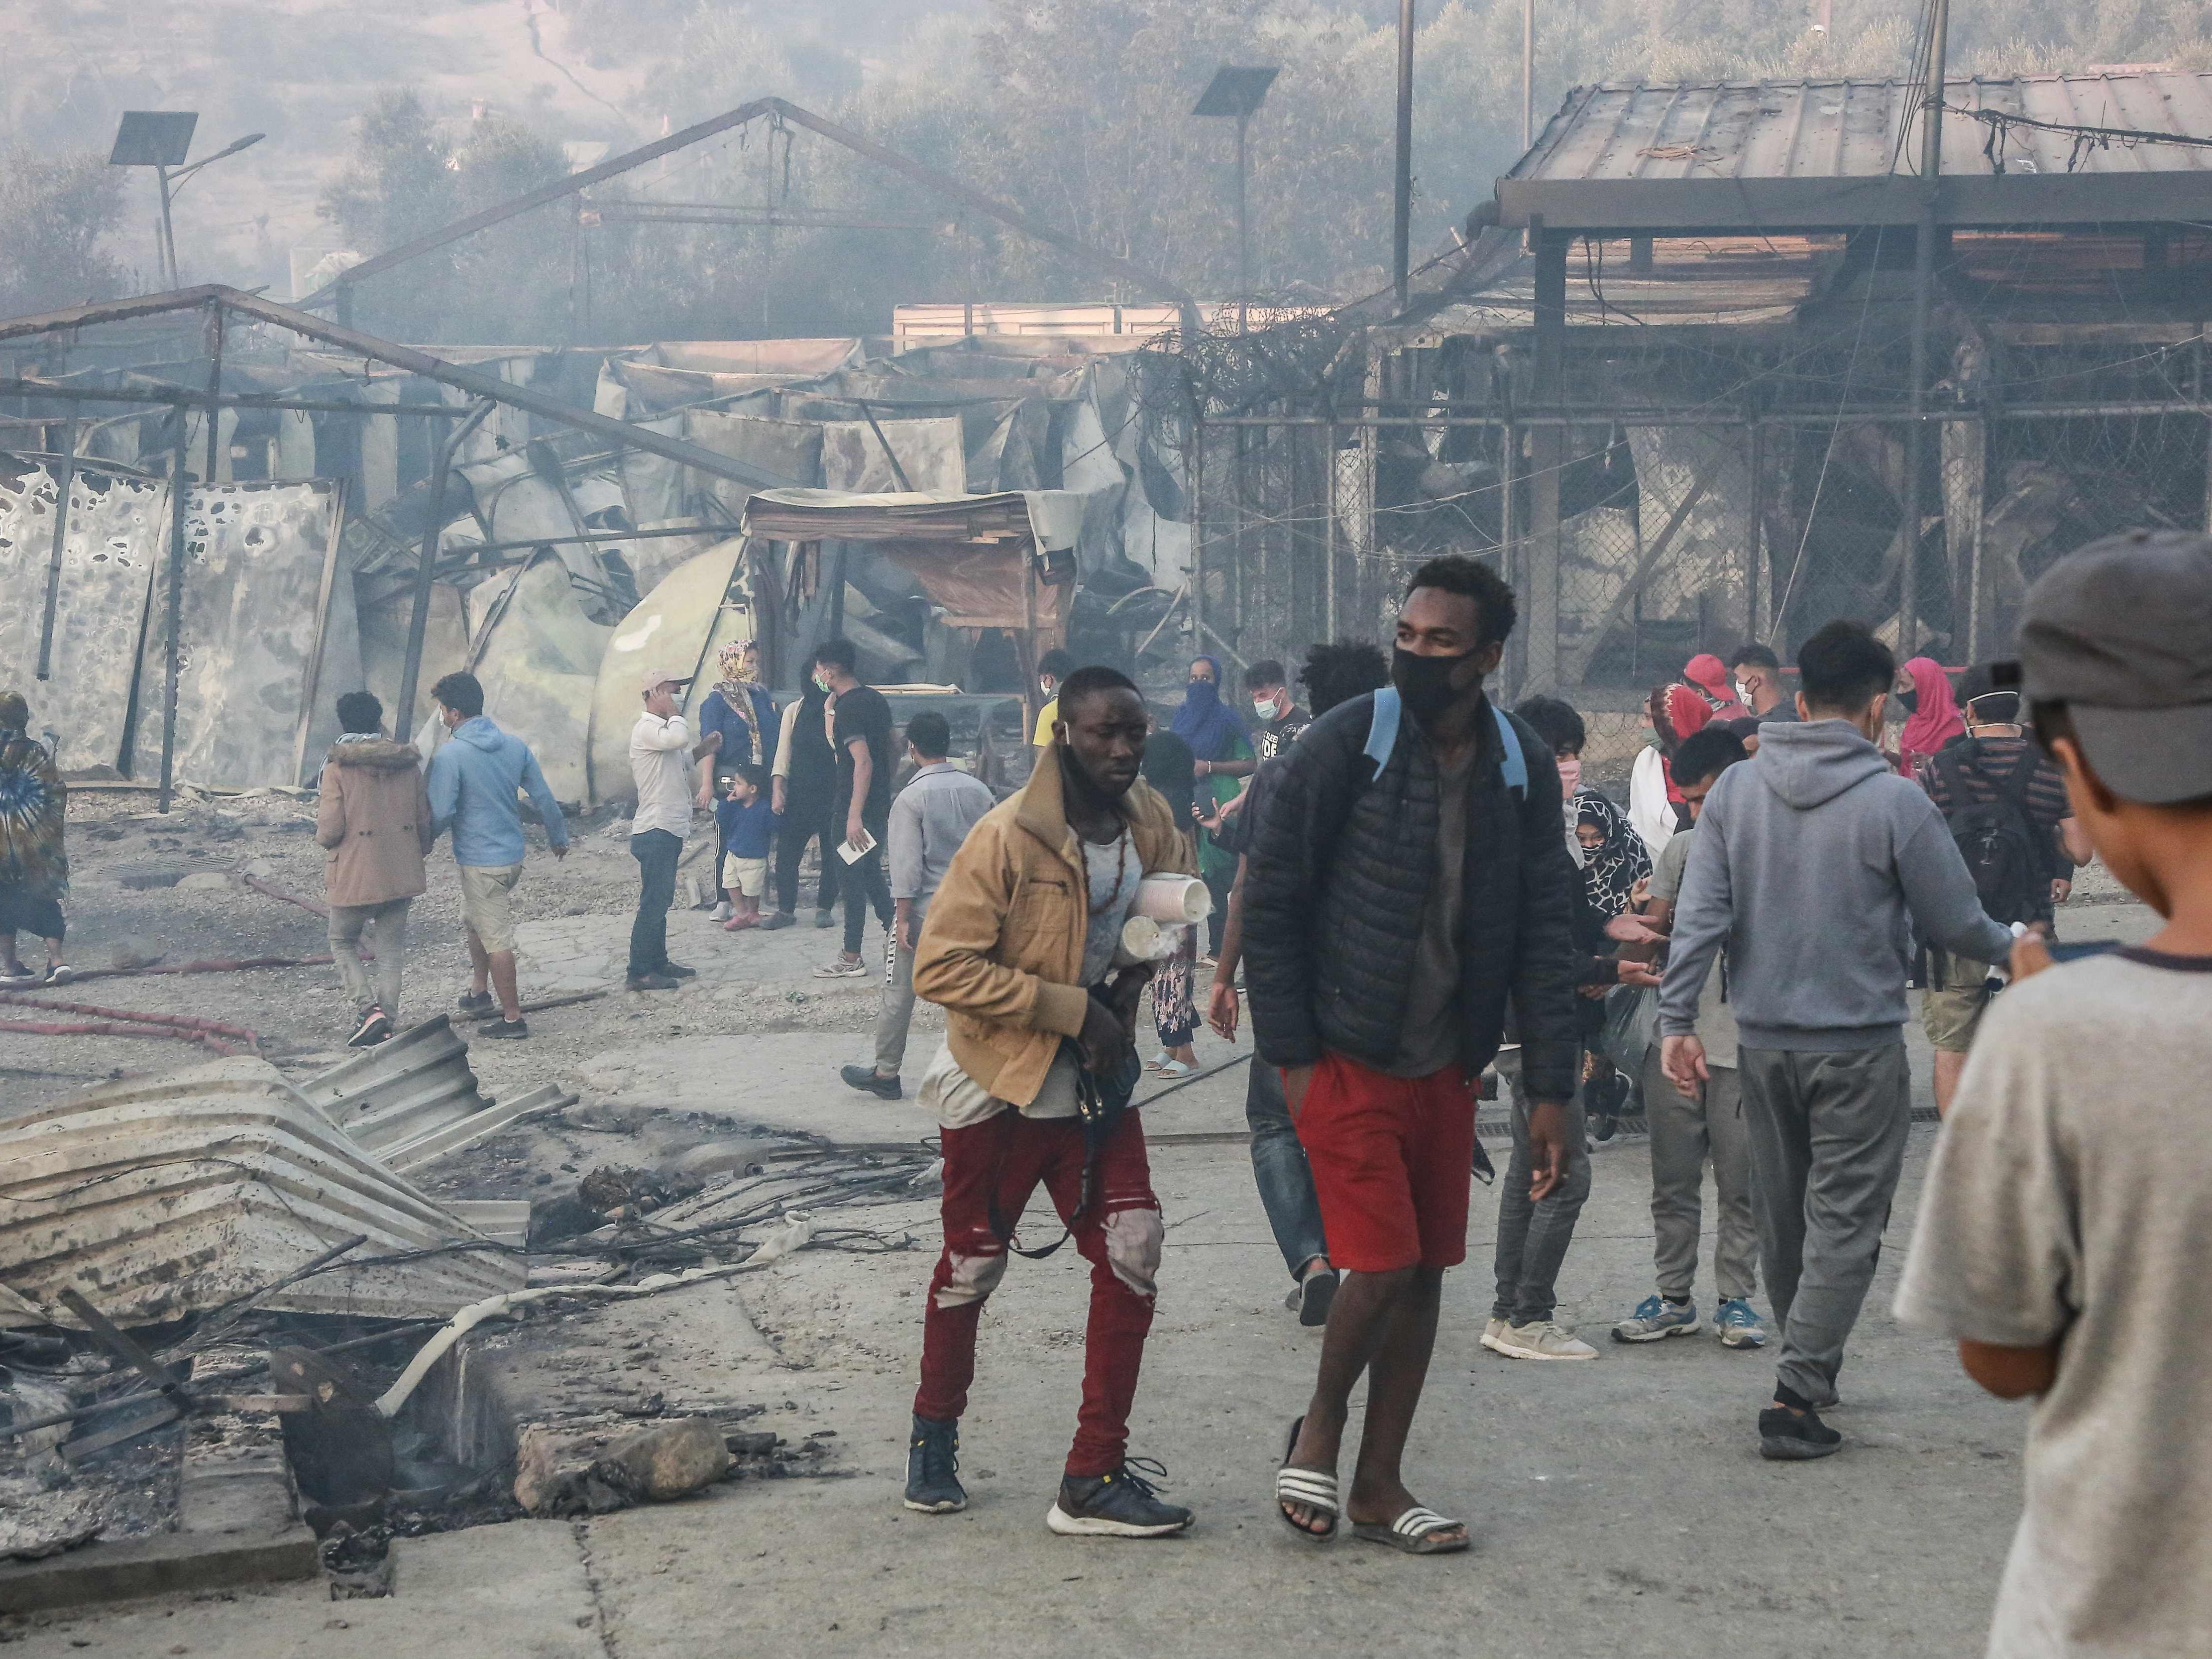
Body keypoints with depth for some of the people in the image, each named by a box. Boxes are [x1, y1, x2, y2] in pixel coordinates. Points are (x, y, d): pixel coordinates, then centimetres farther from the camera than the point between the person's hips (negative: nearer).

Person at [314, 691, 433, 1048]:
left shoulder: (338, 767, -11)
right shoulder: (408, 764, 3)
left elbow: (330, 830, -15)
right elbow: (425, 823, 6)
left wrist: (323, 837, 8)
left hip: (355, 878, -4)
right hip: (401, 877, 4)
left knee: (343, 943, 15)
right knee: (391, 952, 12)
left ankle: (368, 1009, -3)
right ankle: (387, 1025, 11)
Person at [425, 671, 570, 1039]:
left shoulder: (450, 754, -18)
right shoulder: (515, 745, 2)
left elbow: (441, 813, -20)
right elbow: (543, 798, 7)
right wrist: (559, 838, 21)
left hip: (479, 862, -7)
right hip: (513, 853, 7)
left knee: (496, 939, 0)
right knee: (474, 922, 27)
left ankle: (513, 1018, 5)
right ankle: (479, 991, 37)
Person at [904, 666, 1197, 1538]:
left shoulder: (1153, 827, -2)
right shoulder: (1008, 836, -21)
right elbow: (942, 966, -23)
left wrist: (1135, 980, -6)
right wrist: (1072, 1008, -25)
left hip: (1096, 1084, 4)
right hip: (998, 1084, -4)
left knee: (1133, 1253, -9)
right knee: (973, 1265, 12)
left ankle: (1095, 1478, -2)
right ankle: (934, 1437, 37)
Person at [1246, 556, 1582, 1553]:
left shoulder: (1522, 770, 2)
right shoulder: (1344, 746, -11)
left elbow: (1544, 937, 6)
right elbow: (1271, 904, -6)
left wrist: (1550, 1090, 2)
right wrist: (1291, 1056, -10)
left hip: (1446, 1065, 5)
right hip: (1346, 1059, -4)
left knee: (1425, 1274, 8)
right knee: (1384, 1264, -11)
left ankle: (1378, 1487, 20)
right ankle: (1319, 1428, 17)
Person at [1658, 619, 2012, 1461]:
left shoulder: (1736, 789, -1)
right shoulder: (1895, 801, -14)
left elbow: (1700, 913, -4)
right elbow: (1956, 923, -6)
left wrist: (1677, 1019, -1)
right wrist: (2011, 946, 15)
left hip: (1762, 1039, 5)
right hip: (1858, 1045, -5)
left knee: (1782, 1213, 19)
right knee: (1844, 1220, 1)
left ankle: (1808, 1366, 34)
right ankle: (1797, 1395, -7)